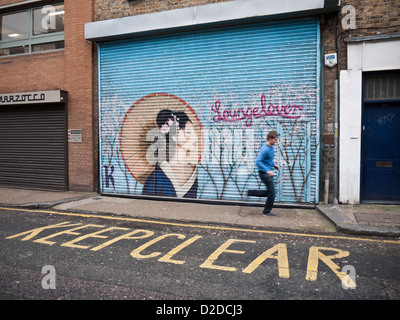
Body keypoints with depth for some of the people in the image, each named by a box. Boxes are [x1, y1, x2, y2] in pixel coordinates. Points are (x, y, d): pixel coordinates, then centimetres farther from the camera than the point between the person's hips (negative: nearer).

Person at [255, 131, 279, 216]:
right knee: (272, 192, -4)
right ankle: (266, 211, 9)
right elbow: (258, 161, -28)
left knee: (271, 192, 14)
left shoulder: (271, 147, 9)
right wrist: (267, 170, -34)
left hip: (269, 173, 10)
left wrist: (273, 165, 16)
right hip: (264, 173, -9)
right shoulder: (265, 149, -21)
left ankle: (267, 210, 25)